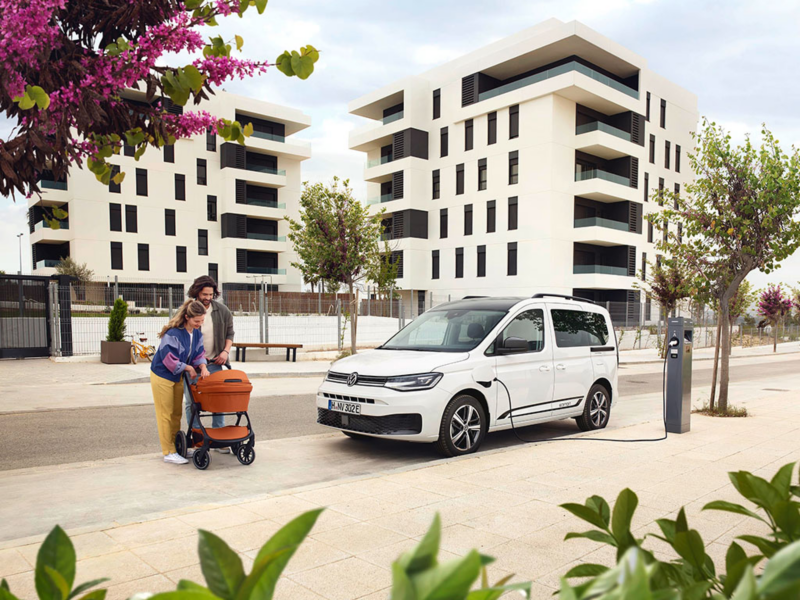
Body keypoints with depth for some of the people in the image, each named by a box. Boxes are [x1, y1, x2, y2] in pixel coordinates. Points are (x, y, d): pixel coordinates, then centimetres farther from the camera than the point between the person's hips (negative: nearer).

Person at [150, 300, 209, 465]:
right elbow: (170, 360, -26)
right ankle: (168, 453, 5)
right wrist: (189, 368, -15)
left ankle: (174, 445, 25)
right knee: (165, 414, -1)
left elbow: (199, 354, 4)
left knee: (176, 413, 13)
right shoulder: (173, 333, -26)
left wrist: (203, 366, -16)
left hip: (177, 377, 7)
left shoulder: (197, 334, -1)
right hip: (162, 376, -7)